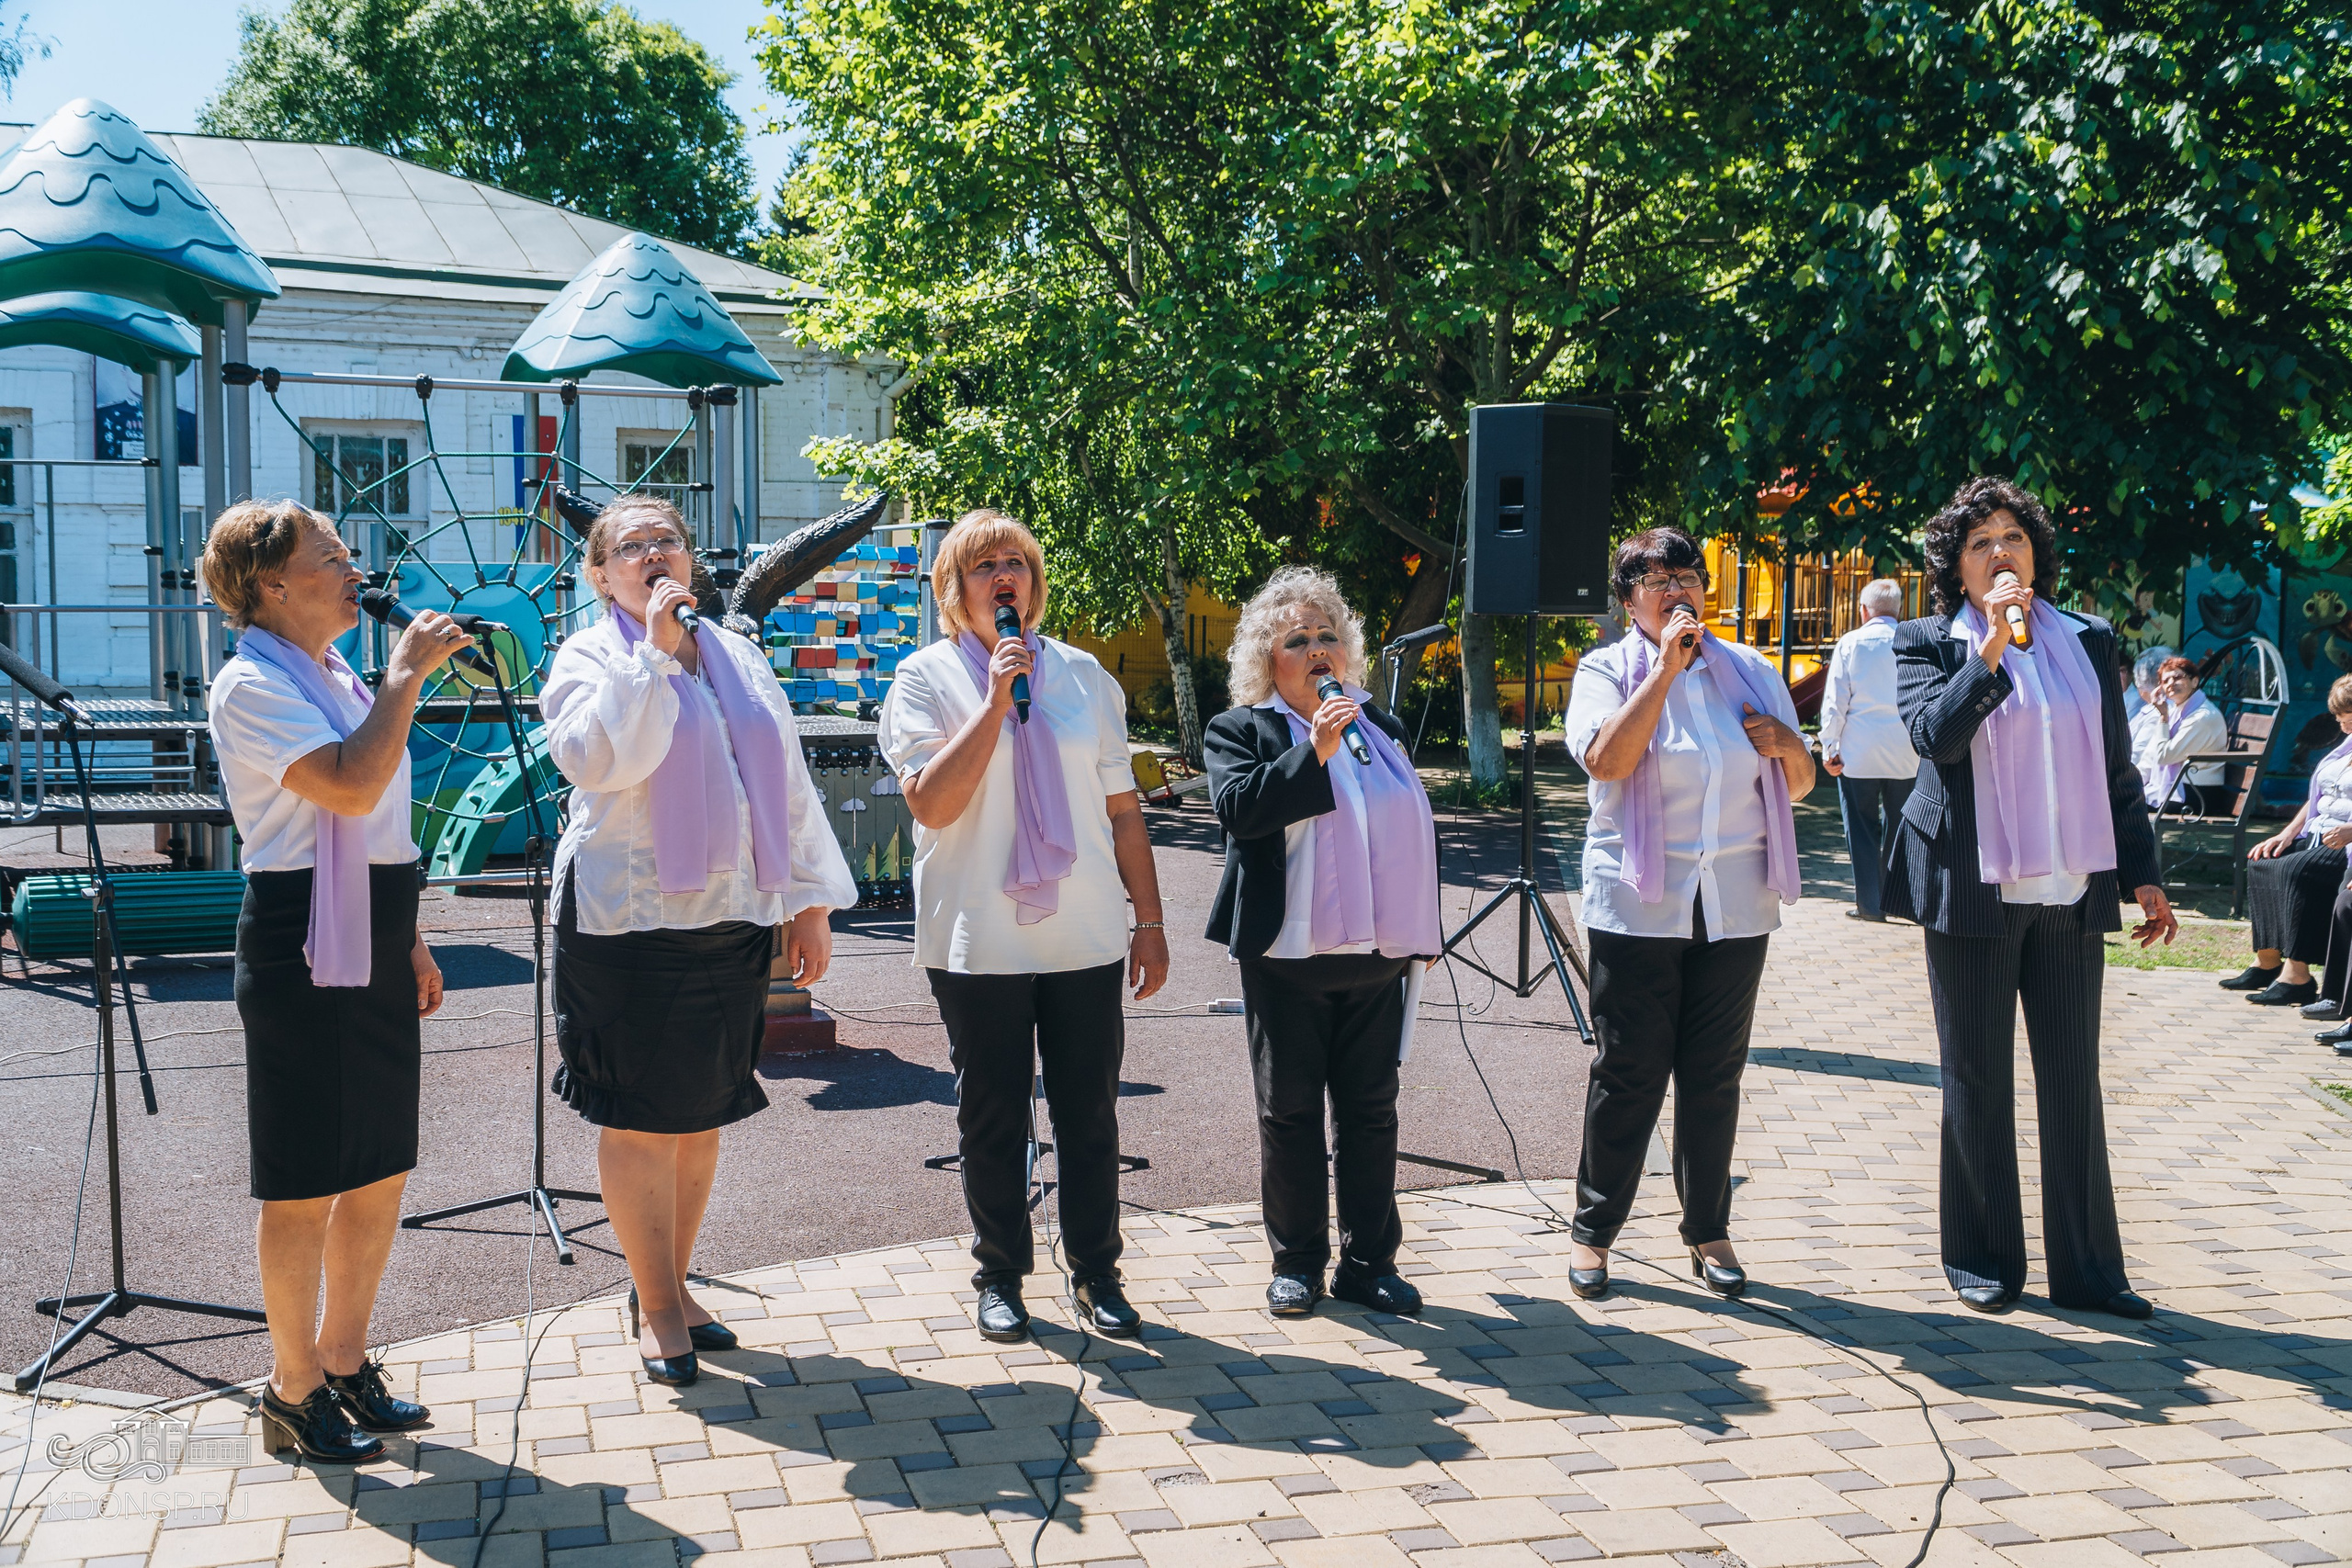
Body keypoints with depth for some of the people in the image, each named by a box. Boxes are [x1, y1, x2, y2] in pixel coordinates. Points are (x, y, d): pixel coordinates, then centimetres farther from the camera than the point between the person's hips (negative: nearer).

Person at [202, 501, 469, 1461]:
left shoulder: (337, 679, 16)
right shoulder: (253, 685, -11)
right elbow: (350, 786, -26)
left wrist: (410, 942, 20)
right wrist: (409, 673, -18)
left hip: (372, 950, 9)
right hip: (303, 956, -9)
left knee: (381, 1174, 13)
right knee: (307, 1186, 1)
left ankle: (344, 1364, 27)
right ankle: (294, 1392, 15)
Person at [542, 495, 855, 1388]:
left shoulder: (739, 660, 13)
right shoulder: (588, 658, -1)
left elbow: (789, 782, 15)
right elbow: (596, 760, -21)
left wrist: (809, 902, 11)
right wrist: (653, 648, -17)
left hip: (732, 917, 5)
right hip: (629, 920, -5)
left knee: (702, 1114, 12)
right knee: (640, 1120, 1)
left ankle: (670, 1285, 28)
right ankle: (655, 1305, 16)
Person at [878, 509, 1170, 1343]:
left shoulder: (1083, 674, 10)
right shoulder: (925, 678, 0)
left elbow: (1121, 806, 11)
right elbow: (931, 802, -14)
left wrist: (1149, 919, 8)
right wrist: (995, 700, -16)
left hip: (1087, 937, 3)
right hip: (980, 943, -2)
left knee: (1091, 1114, 8)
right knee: (992, 1118, 8)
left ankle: (1096, 1272, 23)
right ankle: (999, 1275, 23)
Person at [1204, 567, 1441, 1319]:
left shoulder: (1379, 726, 16)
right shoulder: (1240, 730, 1)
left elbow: (1414, 827, 20)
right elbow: (1238, 808, -18)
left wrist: (1423, 932, 17)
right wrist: (1313, 751, -23)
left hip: (1376, 953, 4)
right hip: (1288, 955, -4)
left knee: (1370, 1110, 8)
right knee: (1289, 1111, 4)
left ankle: (1368, 1261, 18)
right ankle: (1296, 1262, 17)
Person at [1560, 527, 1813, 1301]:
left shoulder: (1750, 672, 12)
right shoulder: (1607, 670, 2)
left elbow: (1800, 784, 18)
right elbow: (1606, 760, -18)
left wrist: (1790, 746, -5)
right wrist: (1666, 668, -17)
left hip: (1736, 906, 3)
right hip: (1638, 906, -3)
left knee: (1716, 1073, 8)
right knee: (1629, 1072, 0)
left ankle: (1708, 1230, 20)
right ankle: (1593, 1230, 13)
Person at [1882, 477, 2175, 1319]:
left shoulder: (2089, 641, 9)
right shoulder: (1929, 643, 0)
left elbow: (2117, 768, 12)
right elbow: (1935, 735, -17)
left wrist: (2143, 874, 11)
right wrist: (1991, 649, -22)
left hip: (2071, 893, 3)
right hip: (1974, 893, -3)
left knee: (2074, 1079, 6)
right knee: (1977, 1082, 6)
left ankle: (2086, 1268, 16)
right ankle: (1983, 1260, 19)